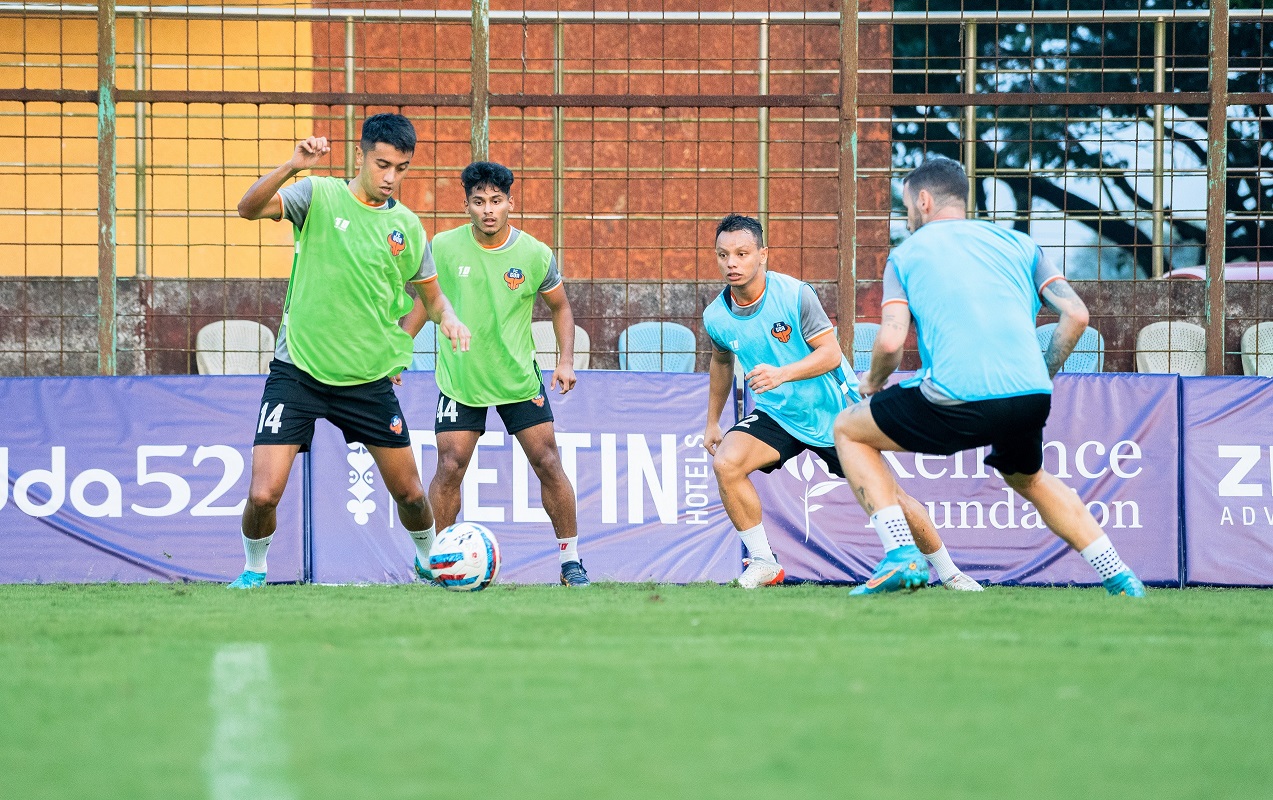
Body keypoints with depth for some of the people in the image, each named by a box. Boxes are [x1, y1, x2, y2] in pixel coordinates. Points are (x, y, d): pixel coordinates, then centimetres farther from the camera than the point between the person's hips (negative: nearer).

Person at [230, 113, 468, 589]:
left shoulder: (406, 225, 4)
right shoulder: (320, 197, -7)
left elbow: (430, 294, 17)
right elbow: (249, 208, -23)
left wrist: (448, 317, -7)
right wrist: (292, 166, -40)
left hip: (369, 379, 3)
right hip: (298, 370, -3)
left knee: (409, 493, 10)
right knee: (263, 494, -12)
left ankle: (431, 561, 39)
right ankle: (253, 569, 16)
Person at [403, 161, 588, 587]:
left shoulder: (535, 255, -10)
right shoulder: (445, 248, -9)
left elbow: (560, 307, 6)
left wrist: (566, 360, -5)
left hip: (519, 378, 0)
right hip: (460, 378, 0)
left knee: (548, 464, -2)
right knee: (450, 468, -7)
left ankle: (570, 559, 10)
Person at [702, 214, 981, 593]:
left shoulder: (795, 294, -22)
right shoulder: (715, 317, -8)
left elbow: (830, 353, -22)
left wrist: (781, 374, -38)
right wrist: (712, 422, 21)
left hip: (833, 409, -3)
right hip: (777, 415, 3)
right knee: (726, 461, -24)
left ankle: (948, 572, 18)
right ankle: (763, 562, -11)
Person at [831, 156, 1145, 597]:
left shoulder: (907, 253, 14)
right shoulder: (1017, 243, 22)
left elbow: (891, 340, 0)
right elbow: (1075, 315, 11)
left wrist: (872, 382, 20)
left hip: (957, 401, -4)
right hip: (1030, 397, 4)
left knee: (849, 429, 18)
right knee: (1029, 479, 36)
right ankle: (1119, 575, 26)